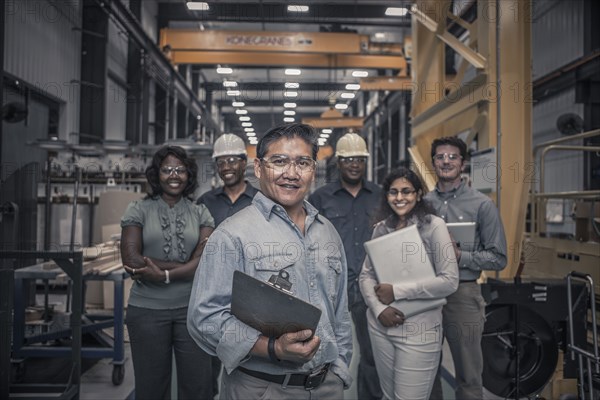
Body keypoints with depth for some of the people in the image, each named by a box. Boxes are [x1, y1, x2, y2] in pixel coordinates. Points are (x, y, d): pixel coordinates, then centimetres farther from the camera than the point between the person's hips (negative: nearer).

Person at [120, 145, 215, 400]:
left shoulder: (201, 213, 5)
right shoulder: (138, 210, 1)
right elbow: (131, 260, -10)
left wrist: (164, 275, -18)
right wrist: (186, 265, -12)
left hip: (192, 308, 1)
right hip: (147, 309, 0)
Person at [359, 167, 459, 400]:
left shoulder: (434, 225, -8)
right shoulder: (381, 228, 6)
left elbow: (449, 281, -15)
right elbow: (366, 275, 6)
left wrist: (397, 291, -15)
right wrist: (379, 309, -12)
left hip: (419, 329, -4)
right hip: (380, 326, 5)